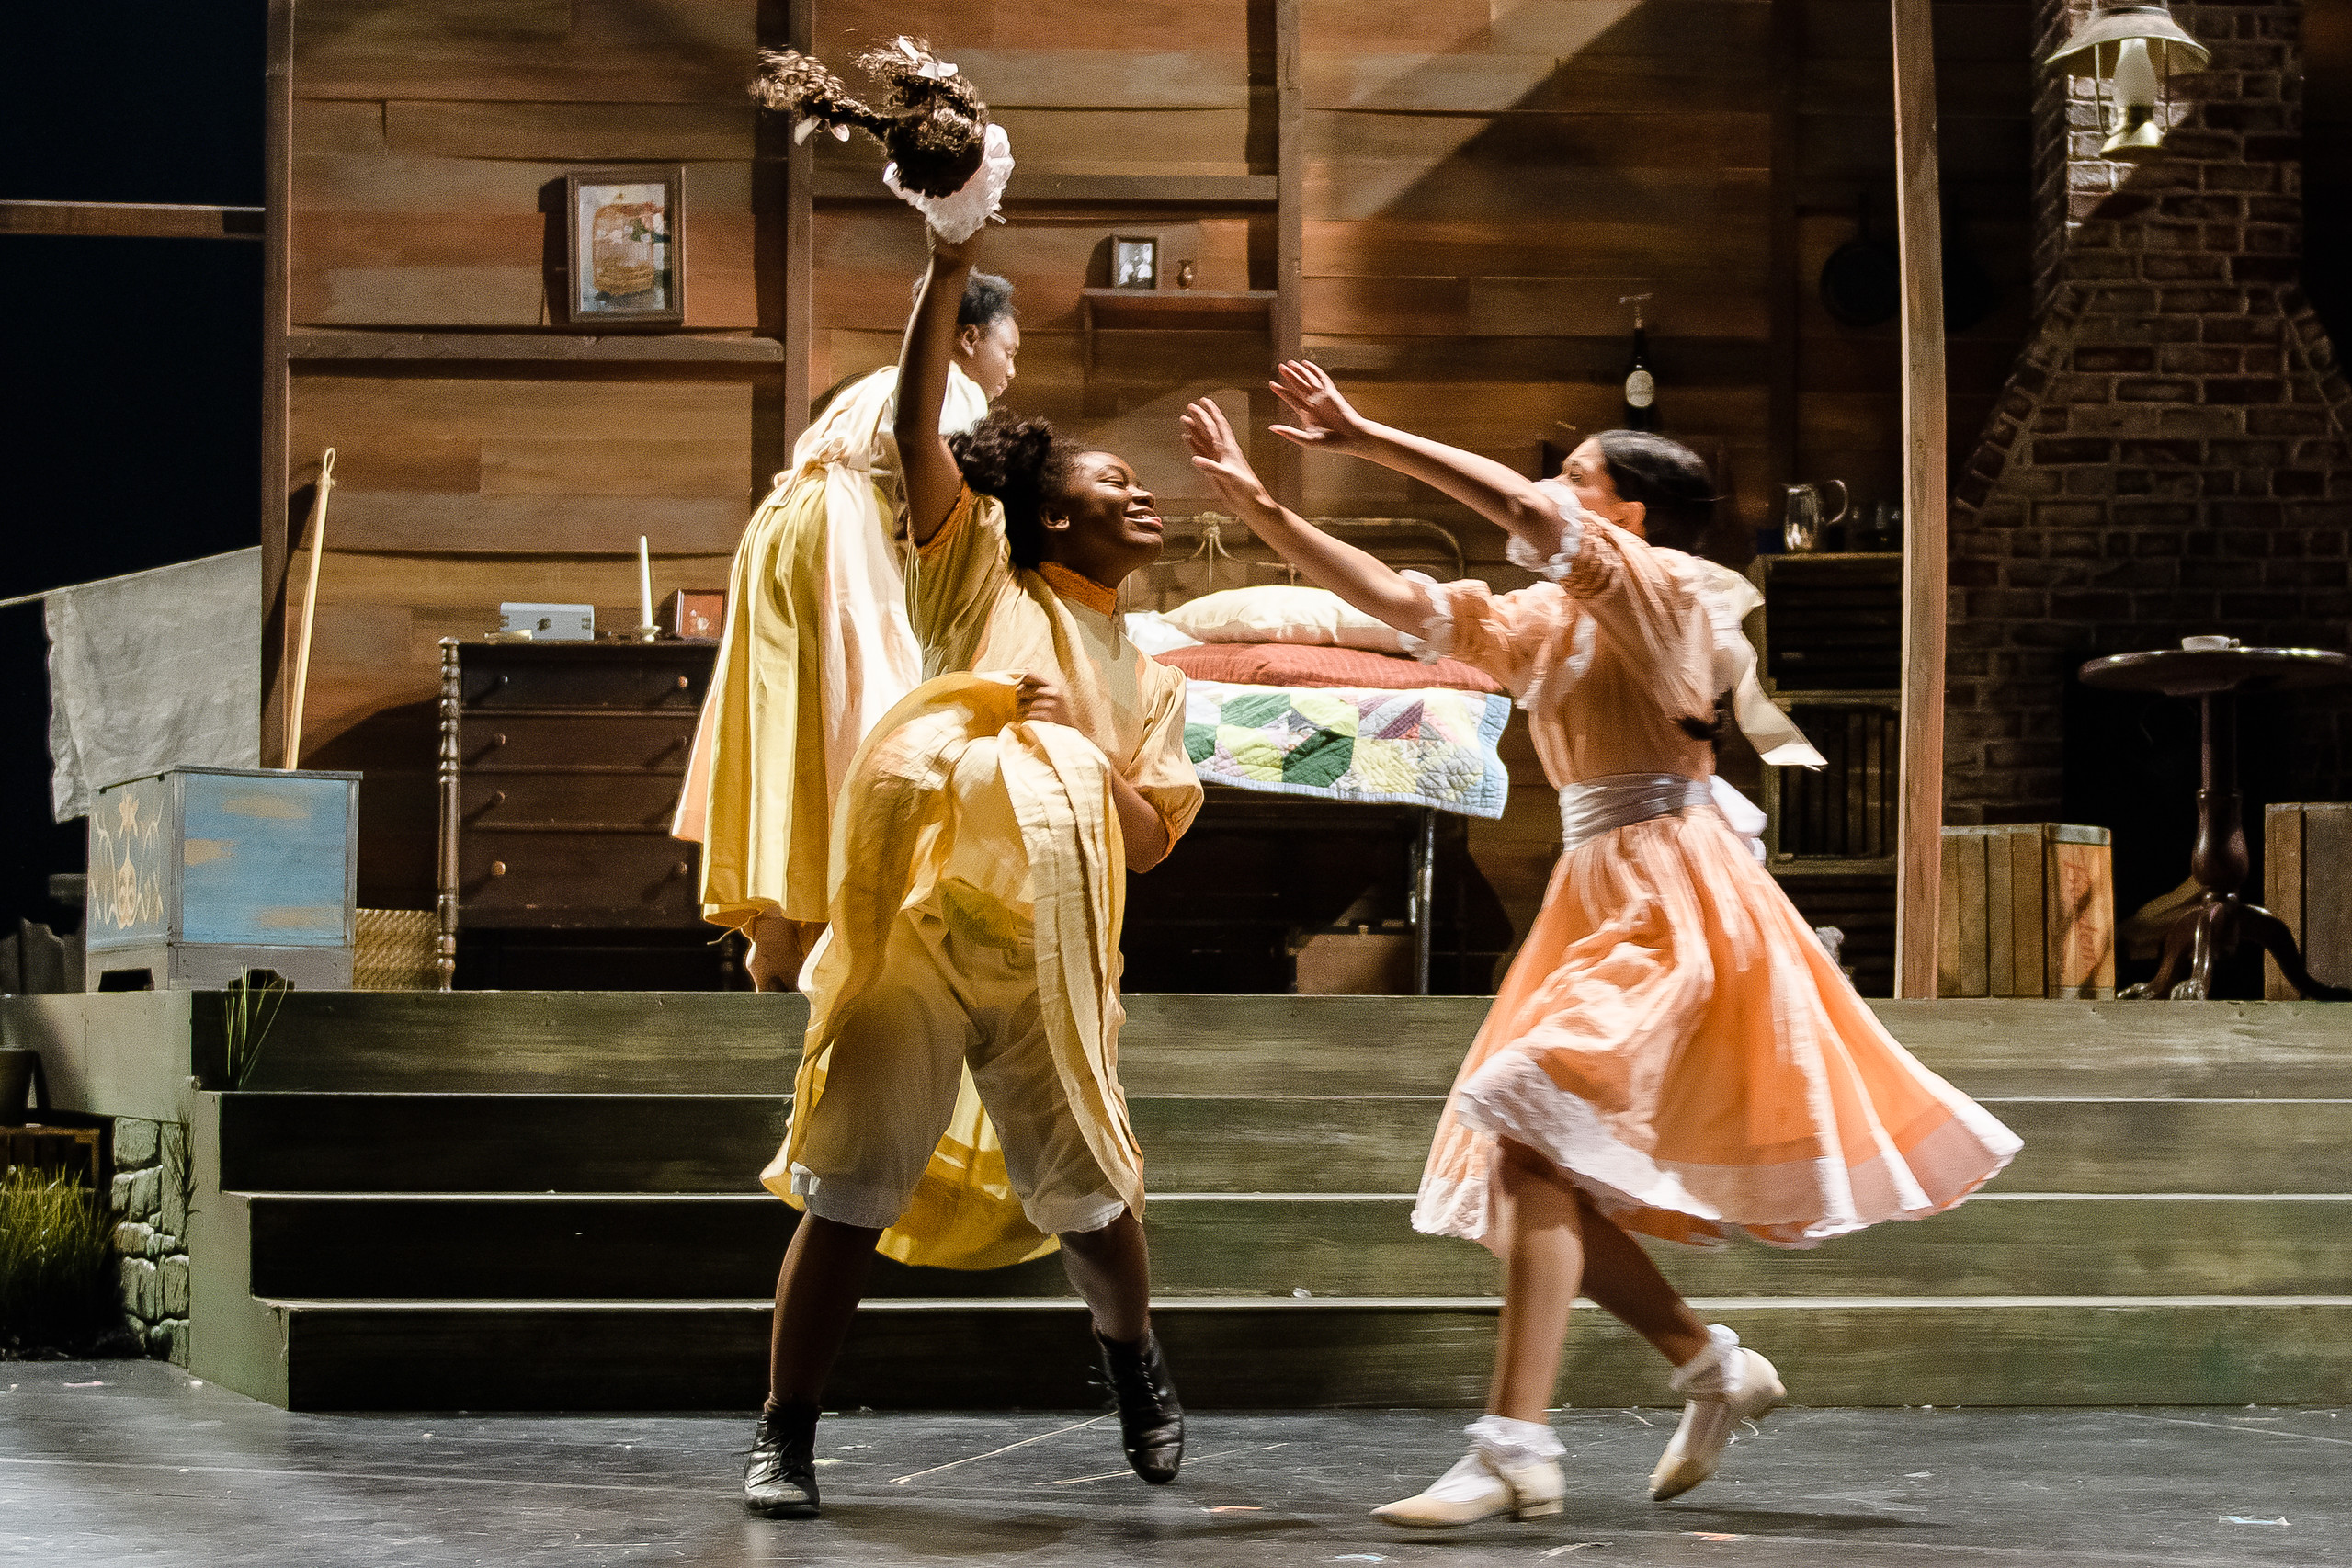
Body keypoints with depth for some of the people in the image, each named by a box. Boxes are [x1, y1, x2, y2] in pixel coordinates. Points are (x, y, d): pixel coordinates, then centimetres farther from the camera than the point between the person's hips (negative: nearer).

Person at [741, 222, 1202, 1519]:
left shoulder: (1148, 684, 23)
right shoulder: (985, 578, 12)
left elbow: (1150, 840, 12)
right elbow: (916, 427, -1)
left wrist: (1081, 747, -4)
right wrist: (947, 269, -9)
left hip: (1047, 952, 4)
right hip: (915, 918, -4)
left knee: (1084, 1188, 8)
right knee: (853, 1182, -7)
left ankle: (1131, 1352, 38)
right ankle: (784, 1436, 0)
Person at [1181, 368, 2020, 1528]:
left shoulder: (1668, 589, -7)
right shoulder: (1542, 623, 16)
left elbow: (1528, 514, -22)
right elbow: (1399, 601, 9)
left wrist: (1366, 439, -19)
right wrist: (1257, 507, 2)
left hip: (1668, 905, -9)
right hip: (1596, 898, 9)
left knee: (1537, 1135, -21)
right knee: (1547, 1170, 5)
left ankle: (1516, 1450, -26)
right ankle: (1712, 1365, 19)